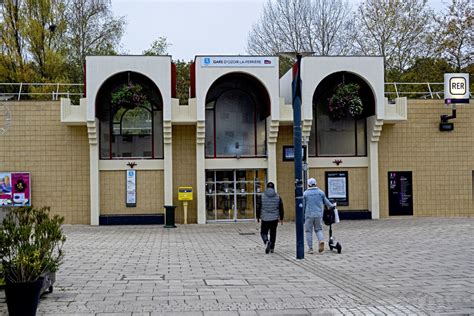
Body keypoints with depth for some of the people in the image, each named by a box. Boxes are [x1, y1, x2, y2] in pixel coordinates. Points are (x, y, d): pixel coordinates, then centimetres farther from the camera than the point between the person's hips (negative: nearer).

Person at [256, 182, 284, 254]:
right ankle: (272, 248, 15)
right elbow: (281, 209, 3)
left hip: (265, 219, -1)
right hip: (274, 219, 1)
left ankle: (266, 242, -19)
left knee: (263, 232, 9)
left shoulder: (262, 196, -4)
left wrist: (258, 217, 9)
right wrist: (281, 218, 13)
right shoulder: (278, 197, 0)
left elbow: (258, 208, -2)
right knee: (273, 233, 13)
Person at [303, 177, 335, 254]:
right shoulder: (321, 192, 3)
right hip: (319, 214, 2)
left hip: (309, 215, -2)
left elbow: (303, 206, 2)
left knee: (309, 231, 6)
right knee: (318, 229, 15)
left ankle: (310, 248, 6)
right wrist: (332, 205, 32)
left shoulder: (305, 193, -2)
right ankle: (321, 240, -13)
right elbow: (326, 202, 13)